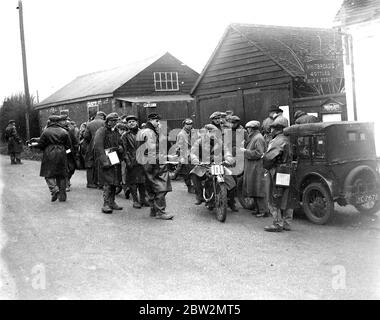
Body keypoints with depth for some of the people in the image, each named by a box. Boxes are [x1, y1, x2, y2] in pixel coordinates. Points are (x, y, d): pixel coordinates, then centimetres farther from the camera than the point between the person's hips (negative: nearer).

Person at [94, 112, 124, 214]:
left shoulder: (116, 132, 18)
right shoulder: (101, 131, -7)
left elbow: (120, 144, 29)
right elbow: (98, 146, -15)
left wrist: (120, 148, 2)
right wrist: (104, 160, -23)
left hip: (116, 161, 8)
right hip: (106, 160, -8)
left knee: (115, 182, 10)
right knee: (108, 182, -12)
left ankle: (112, 202, 19)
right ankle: (106, 204, -10)